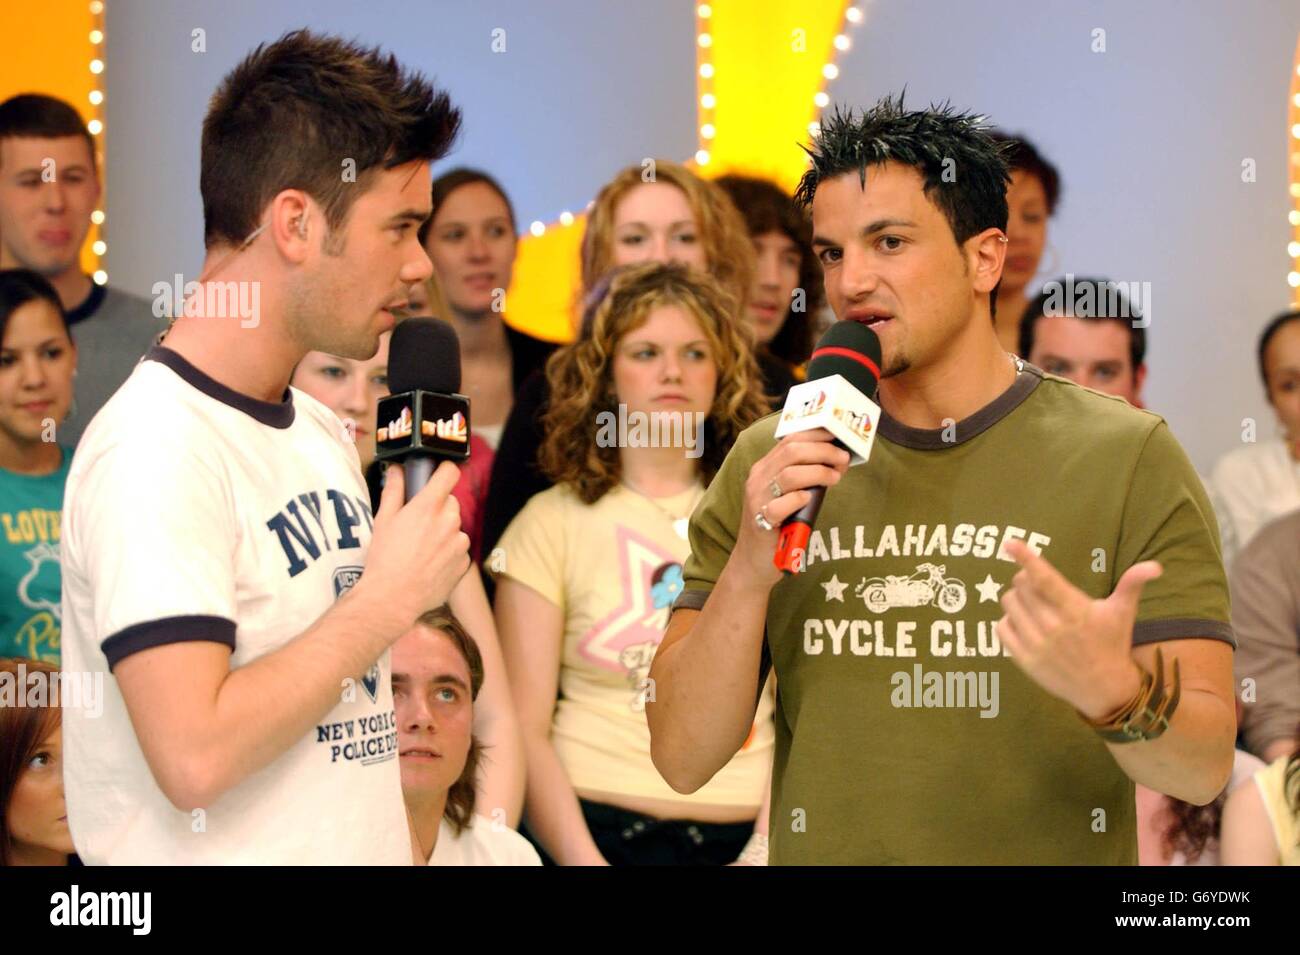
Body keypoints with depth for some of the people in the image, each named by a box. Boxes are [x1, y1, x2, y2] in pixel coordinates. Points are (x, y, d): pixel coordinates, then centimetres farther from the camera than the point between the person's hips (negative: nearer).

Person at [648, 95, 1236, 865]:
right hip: (821, 851, 2)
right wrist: (747, 575, -17)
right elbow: (683, 759, -3)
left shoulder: (1131, 458, -7)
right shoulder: (765, 470, 1)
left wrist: (1112, 694, -31)